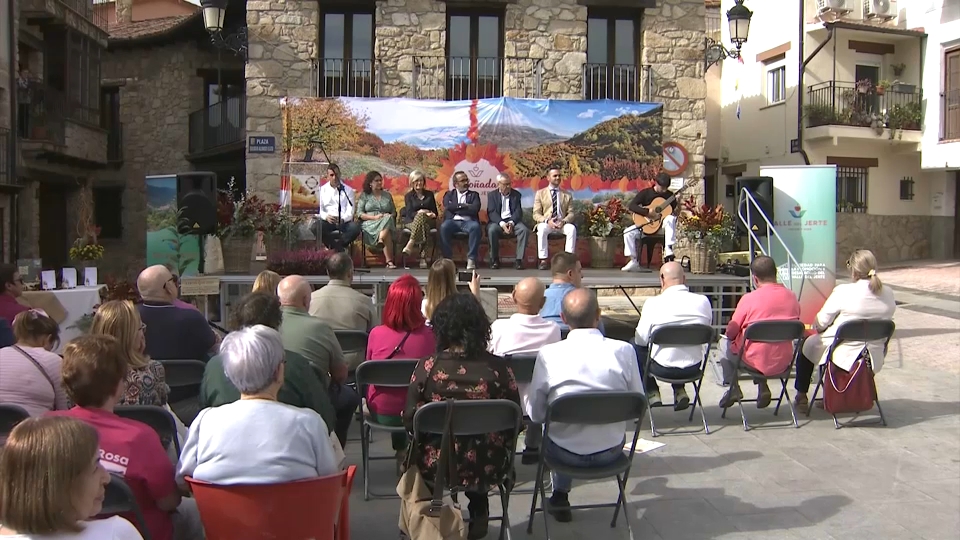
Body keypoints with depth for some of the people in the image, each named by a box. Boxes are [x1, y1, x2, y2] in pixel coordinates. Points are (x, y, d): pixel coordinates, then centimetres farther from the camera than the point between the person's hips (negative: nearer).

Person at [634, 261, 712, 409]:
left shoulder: (653, 303, -17)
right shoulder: (703, 301, -8)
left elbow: (641, 340, -9)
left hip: (663, 369, -4)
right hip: (693, 368, 4)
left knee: (634, 345, 23)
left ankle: (652, 393, 21)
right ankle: (680, 391, 25)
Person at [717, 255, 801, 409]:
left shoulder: (749, 298, -18)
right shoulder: (791, 297, -4)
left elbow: (731, 332, -9)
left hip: (754, 362, -4)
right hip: (783, 363, 5)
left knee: (724, 342, 23)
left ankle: (733, 388, 20)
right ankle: (762, 386, 22)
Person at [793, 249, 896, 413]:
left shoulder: (843, 292, -18)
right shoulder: (888, 294, -2)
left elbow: (821, 323, -11)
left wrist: (817, 326, 11)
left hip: (843, 356, -6)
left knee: (807, 345, 23)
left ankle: (801, 396, 30)